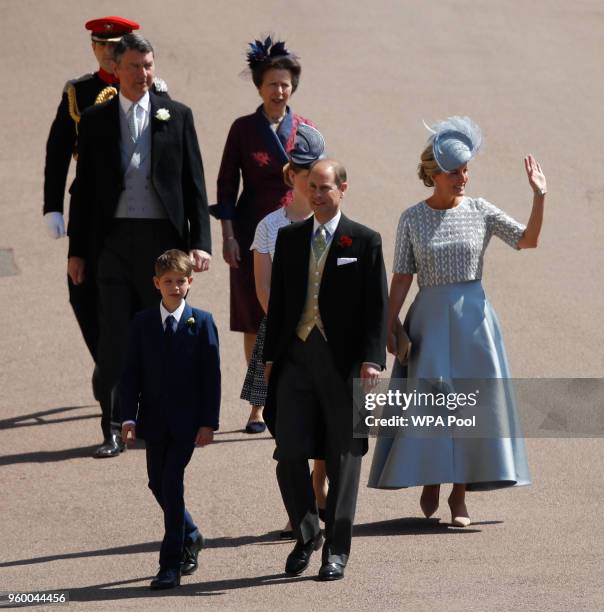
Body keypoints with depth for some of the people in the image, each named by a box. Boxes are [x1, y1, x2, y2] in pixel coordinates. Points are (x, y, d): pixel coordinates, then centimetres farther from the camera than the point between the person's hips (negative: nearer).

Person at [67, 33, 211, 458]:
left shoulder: (177, 116, 6)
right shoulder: (95, 120, 7)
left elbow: (194, 184, 4)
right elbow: (84, 188, 9)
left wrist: (200, 242, -4)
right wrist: (77, 249, 4)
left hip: (163, 238, 0)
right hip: (113, 240, 0)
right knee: (115, 339, -2)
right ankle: (113, 430, 3)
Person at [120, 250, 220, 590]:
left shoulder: (202, 322, -3)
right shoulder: (142, 323, 4)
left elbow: (212, 375, -3)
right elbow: (132, 374, 3)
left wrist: (209, 422, -9)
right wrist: (129, 418, -7)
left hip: (188, 420, -4)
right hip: (154, 419, 4)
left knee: (172, 481, -11)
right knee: (158, 484, 10)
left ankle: (172, 562, -7)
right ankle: (191, 537, 35)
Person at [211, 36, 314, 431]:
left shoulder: (306, 130, 7)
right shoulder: (243, 129, 3)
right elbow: (227, 184, 4)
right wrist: (228, 235, -4)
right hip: (253, 232, 0)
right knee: (255, 323, 2)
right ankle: (259, 406, 9)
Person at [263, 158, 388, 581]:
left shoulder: (365, 241, 0)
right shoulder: (289, 238, 11)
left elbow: (377, 307, -3)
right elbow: (277, 301, 14)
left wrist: (371, 360, -13)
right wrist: (271, 356, 8)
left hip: (343, 362, -3)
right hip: (296, 359, 3)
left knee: (343, 460, 3)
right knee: (289, 455, -3)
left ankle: (337, 550, 11)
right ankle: (306, 535, 18)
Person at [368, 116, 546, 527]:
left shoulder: (480, 211, 2)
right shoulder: (412, 219, 1)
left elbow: (528, 240, -4)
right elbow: (402, 277, 1)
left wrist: (540, 197, -15)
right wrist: (390, 326, -3)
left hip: (472, 315, 1)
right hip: (429, 318, -1)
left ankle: (460, 496, 7)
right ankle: (430, 480, 18)